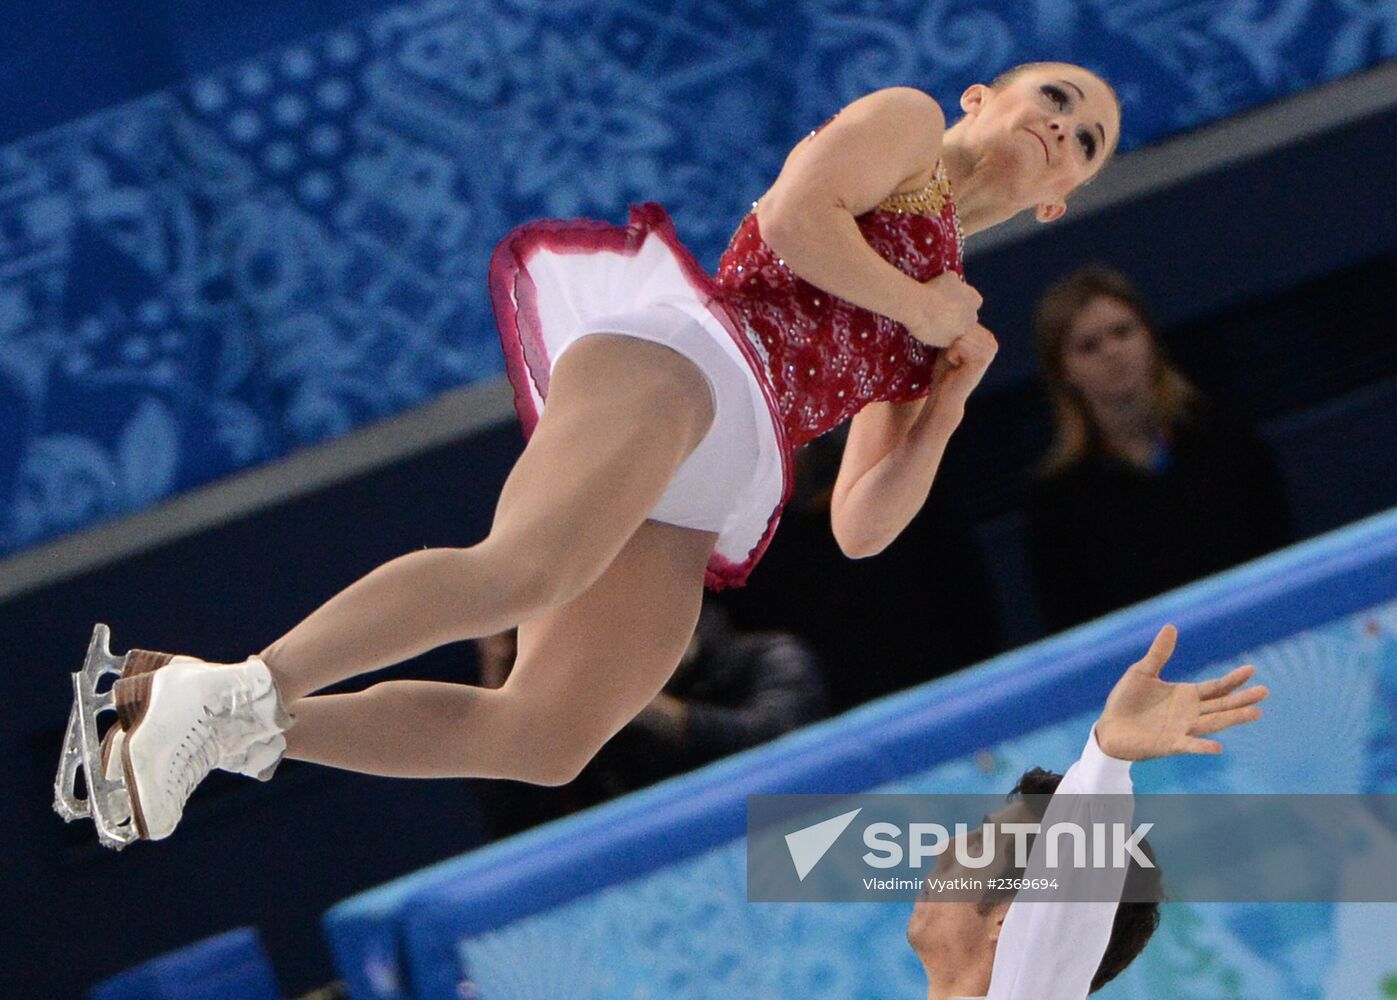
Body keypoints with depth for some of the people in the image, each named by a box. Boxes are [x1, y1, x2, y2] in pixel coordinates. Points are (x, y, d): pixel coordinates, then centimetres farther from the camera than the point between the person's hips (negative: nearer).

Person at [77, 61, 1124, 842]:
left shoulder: (927, 330, 37)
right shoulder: (908, 124, 19)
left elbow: (861, 527, 29)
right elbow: (792, 217, -3)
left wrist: (946, 407, 17)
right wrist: (919, 309, 9)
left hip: (689, 514, 8)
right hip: (681, 346, -8)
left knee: (543, 740, -10)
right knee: (525, 570, -36)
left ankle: (249, 731, -10)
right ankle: (240, 690, -42)